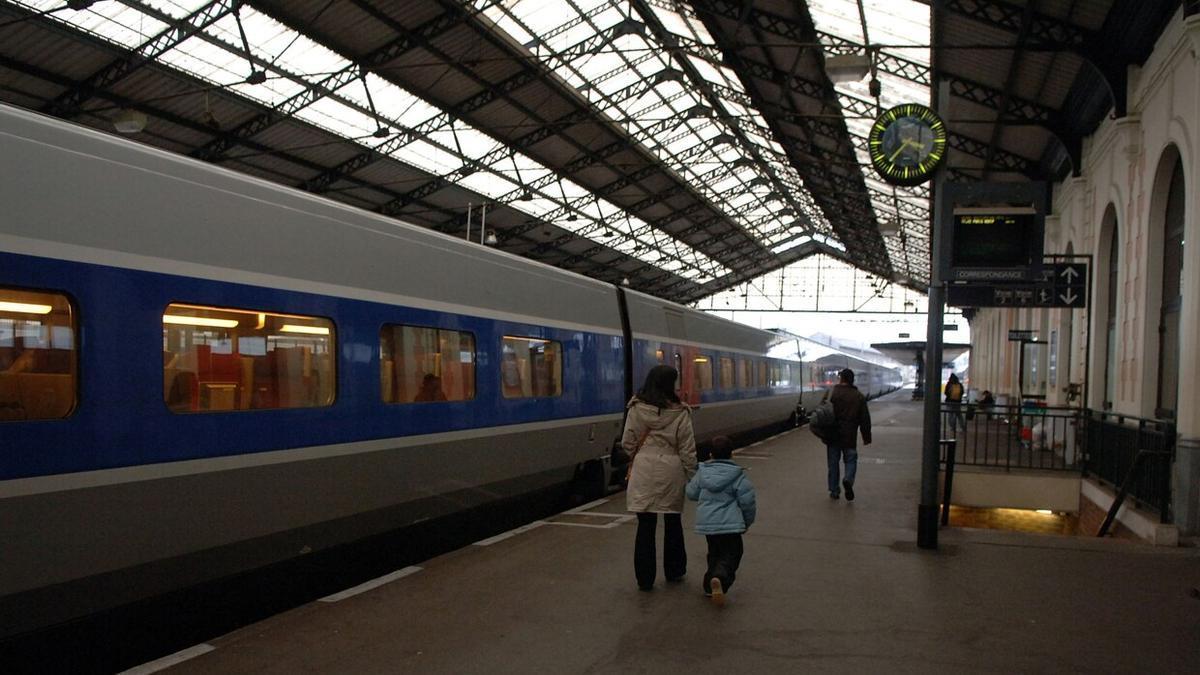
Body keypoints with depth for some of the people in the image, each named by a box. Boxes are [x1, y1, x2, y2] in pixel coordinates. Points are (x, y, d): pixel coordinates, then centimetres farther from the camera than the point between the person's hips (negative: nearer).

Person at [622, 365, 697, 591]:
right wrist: (692, 477, 5)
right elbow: (687, 450, -5)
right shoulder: (679, 413, -7)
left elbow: (627, 442, 1)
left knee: (645, 525, 6)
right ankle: (674, 571, 31)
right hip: (671, 472, 0)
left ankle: (645, 579, 10)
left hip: (643, 472, 1)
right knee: (673, 522, 17)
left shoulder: (636, 409, -4)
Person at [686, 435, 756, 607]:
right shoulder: (737, 475, -6)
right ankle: (720, 579, -30)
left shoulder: (702, 473, 5)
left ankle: (710, 585, 21)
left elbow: (691, 493, 13)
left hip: (706, 522, 5)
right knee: (730, 556, -3)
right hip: (729, 523, -4)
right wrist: (748, 521, 10)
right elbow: (747, 501, -5)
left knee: (714, 553, 22)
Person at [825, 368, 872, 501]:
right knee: (851, 460, 12)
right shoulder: (859, 396, 2)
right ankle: (848, 480, -16)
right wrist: (866, 437, 11)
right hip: (850, 436, 1)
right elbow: (865, 419, 4)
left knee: (833, 462, 10)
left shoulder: (832, 393, -7)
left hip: (833, 435, -1)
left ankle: (834, 491, 12)